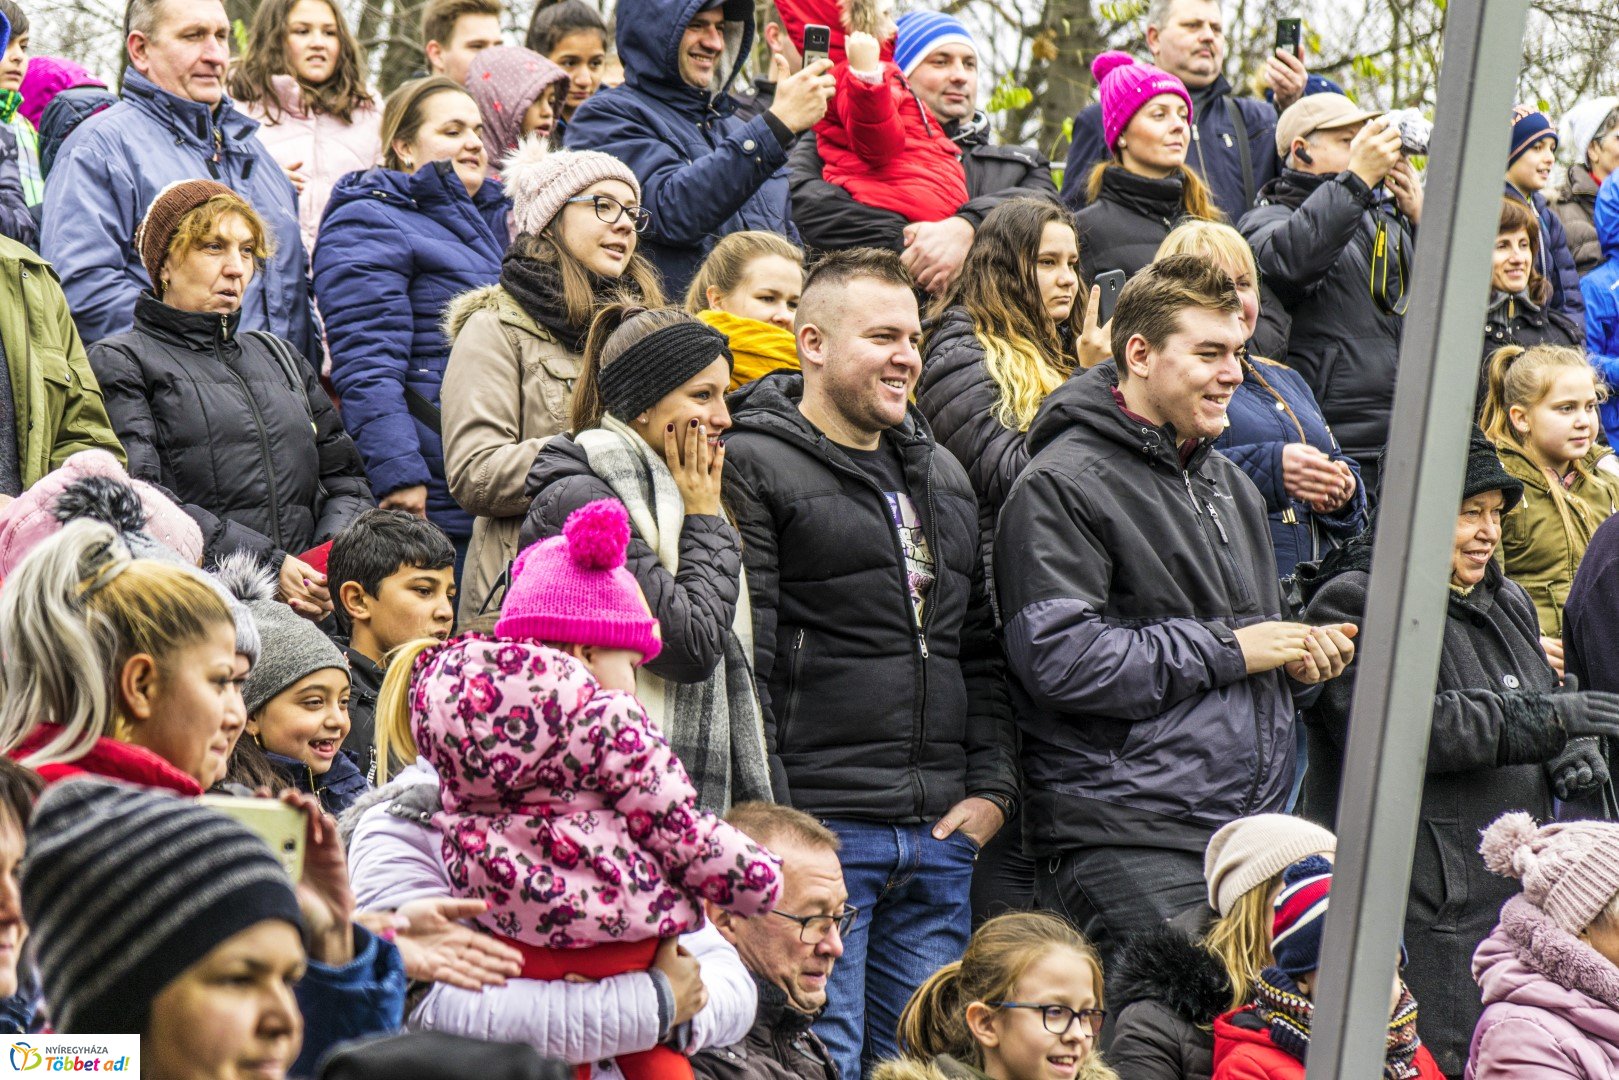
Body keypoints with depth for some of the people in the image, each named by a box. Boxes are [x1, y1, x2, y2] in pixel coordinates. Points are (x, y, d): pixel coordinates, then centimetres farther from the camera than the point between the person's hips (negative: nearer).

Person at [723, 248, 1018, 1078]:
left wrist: (991, 789, 10)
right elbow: (740, 659, -10)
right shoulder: (755, 466, -4)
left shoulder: (942, 474, 20)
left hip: (942, 836, 7)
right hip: (819, 829, -7)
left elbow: (980, 650, 23)